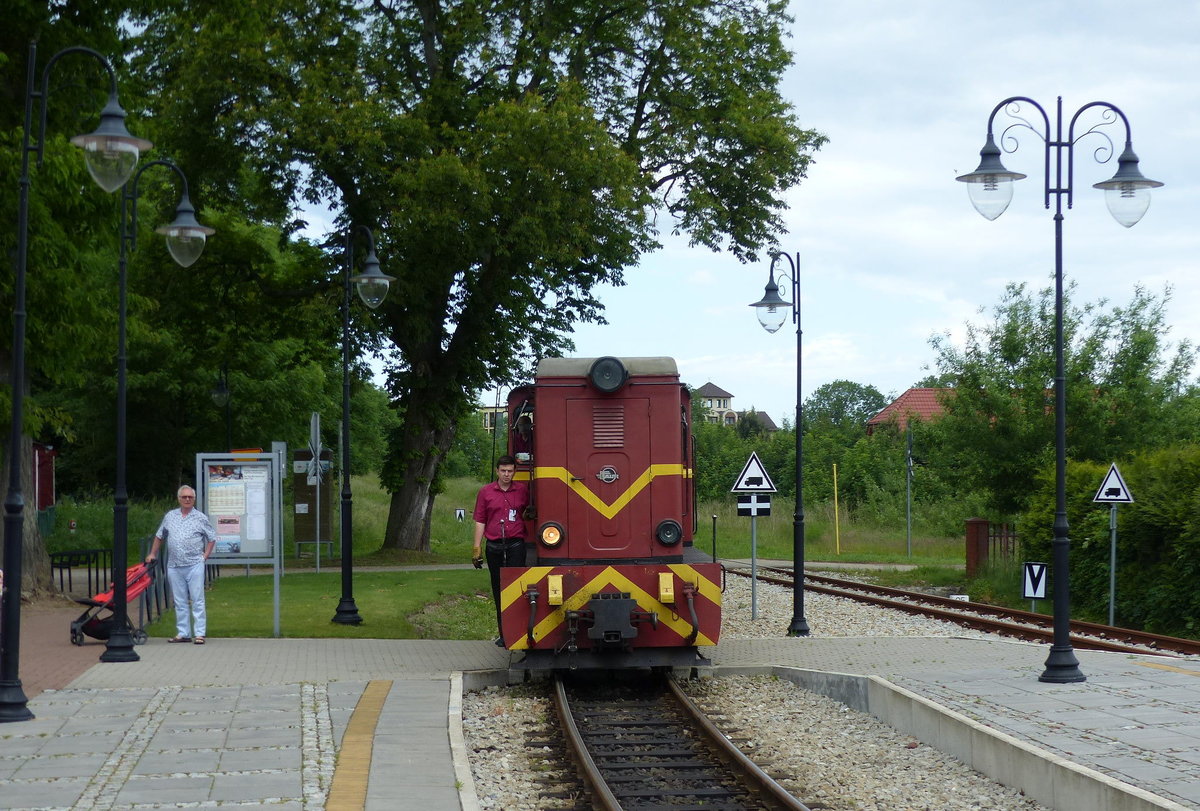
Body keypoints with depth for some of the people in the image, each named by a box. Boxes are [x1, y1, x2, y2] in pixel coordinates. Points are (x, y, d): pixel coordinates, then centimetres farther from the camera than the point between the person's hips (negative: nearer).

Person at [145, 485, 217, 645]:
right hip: (174, 566, 3)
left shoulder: (201, 518, 3)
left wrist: (205, 556, -2)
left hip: (194, 565, -3)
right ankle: (183, 633, 12)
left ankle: (199, 633, -5)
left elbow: (212, 538, 8)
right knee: (180, 602, 7)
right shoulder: (170, 516, 12)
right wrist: (152, 554, 19)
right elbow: (159, 536, 22)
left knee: (197, 600, -6)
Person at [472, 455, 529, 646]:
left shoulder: (523, 490, 5)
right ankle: (504, 634, 13)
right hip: (494, 546, 2)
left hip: (516, 545, -2)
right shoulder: (485, 492, 6)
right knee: (498, 591, 7)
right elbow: (480, 521, 7)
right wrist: (477, 549, 2)